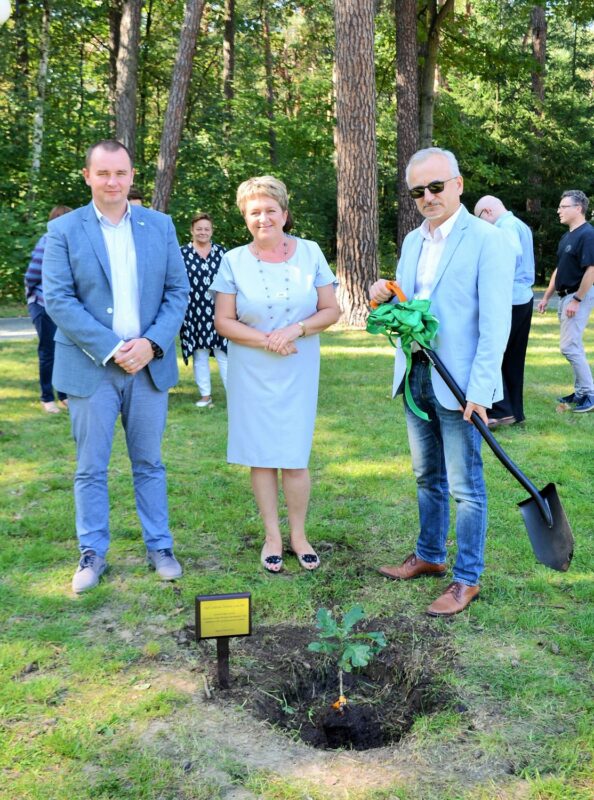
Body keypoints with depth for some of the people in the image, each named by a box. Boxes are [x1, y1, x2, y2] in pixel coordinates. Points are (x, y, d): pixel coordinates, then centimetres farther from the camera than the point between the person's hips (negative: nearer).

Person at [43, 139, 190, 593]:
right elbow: (58, 300, -9)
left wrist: (152, 343, -11)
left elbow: (178, 291, 4)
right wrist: (111, 350, -16)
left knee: (149, 463, 11)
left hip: (150, 364, 2)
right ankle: (93, 555, 19)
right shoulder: (63, 231, -2)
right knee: (91, 468, 6)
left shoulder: (160, 226, 6)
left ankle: (160, 548, 23)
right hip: (90, 367, -2)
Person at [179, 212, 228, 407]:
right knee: (199, 355, 6)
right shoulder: (182, 254, 4)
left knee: (223, 353, -1)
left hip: (219, 312, 0)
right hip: (194, 313, 0)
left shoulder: (221, 252, 9)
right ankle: (205, 395, 15)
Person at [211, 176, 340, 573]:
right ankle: (273, 535, 19)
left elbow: (331, 310, 2)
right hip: (251, 372, 1)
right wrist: (266, 340, -15)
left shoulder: (310, 253, 1)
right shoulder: (234, 261, 0)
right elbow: (223, 321, -1)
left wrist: (296, 329, -16)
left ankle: (298, 534, 18)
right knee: (261, 455, 5)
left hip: (298, 370, 0)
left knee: (294, 457, -1)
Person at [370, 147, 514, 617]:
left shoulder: (487, 241, -11)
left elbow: (495, 324, -15)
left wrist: (479, 390, -20)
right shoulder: (413, 241, 12)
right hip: (415, 378, 7)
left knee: (466, 485, 2)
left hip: (458, 384, -7)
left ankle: (467, 579, 14)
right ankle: (430, 556, 34)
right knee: (428, 477, 19)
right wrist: (385, 299, -4)